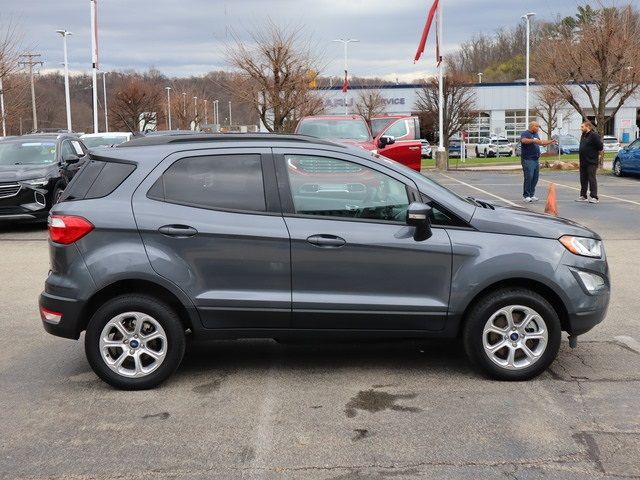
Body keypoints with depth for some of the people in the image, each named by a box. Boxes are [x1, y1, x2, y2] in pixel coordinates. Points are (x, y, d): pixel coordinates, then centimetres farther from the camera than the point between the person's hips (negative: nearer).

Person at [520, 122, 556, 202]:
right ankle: (526, 196, -5)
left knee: (535, 178, 7)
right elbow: (523, 140, -29)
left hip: (536, 160, 9)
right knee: (528, 177, -10)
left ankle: (532, 195, 15)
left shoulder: (535, 134, 20)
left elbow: (540, 142, 37)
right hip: (528, 159, -9)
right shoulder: (525, 133, -7)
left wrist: (551, 142, 36)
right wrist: (533, 140, -39)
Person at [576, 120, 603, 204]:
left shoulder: (594, 135, -13)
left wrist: (596, 154, -1)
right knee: (583, 179, 13)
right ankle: (583, 196, 21)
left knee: (592, 179, -8)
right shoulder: (583, 135, 14)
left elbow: (600, 147, -14)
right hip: (583, 162, 9)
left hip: (591, 162, -9)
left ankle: (594, 197, -6)